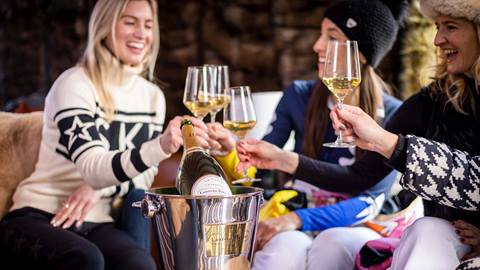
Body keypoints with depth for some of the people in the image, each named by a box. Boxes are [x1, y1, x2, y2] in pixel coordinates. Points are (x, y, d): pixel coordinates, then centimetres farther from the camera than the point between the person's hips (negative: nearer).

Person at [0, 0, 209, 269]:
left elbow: (144, 176, 9)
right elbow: (94, 168, -23)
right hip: (39, 217, -4)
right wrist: (162, 146, -41)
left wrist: (99, 188, -14)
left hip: (97, 224, 5)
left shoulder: (153, 96, 10)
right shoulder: (74, 84, -10)